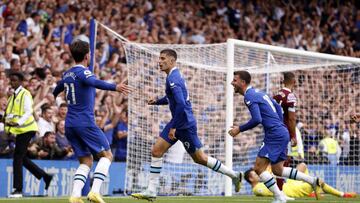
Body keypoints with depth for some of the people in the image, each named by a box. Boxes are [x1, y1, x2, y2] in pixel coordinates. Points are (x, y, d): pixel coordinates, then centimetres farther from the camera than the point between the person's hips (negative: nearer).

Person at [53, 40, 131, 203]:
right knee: (106, 155, 2)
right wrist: (114, 87, -45)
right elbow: (94, 82, -31)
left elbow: (59, 86, 39)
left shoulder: (67, 75, 15)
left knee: (86, 161, 11)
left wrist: (54, 95, 62)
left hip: (70, 124, 8)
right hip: (85, 122, -8)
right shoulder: (82, 72, -8)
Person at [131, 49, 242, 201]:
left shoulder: (173, 78, -19)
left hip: (185, 124, -10)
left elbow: (181, 104, -28)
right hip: (177, 123, 10)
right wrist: (157, 101, 14)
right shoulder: (174, 75, 12)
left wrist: (173, 127, -25)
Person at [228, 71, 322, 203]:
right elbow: (277, 106, 29)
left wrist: (239, 129, -11)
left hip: (275, 135, -10)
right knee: (277, 170, 14)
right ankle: (313, 181, 14)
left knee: (259, 168, -9)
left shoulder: (249, 96, -12)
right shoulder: (257, 92, 19)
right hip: (281, 133, 10)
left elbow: (256, 119, -22)